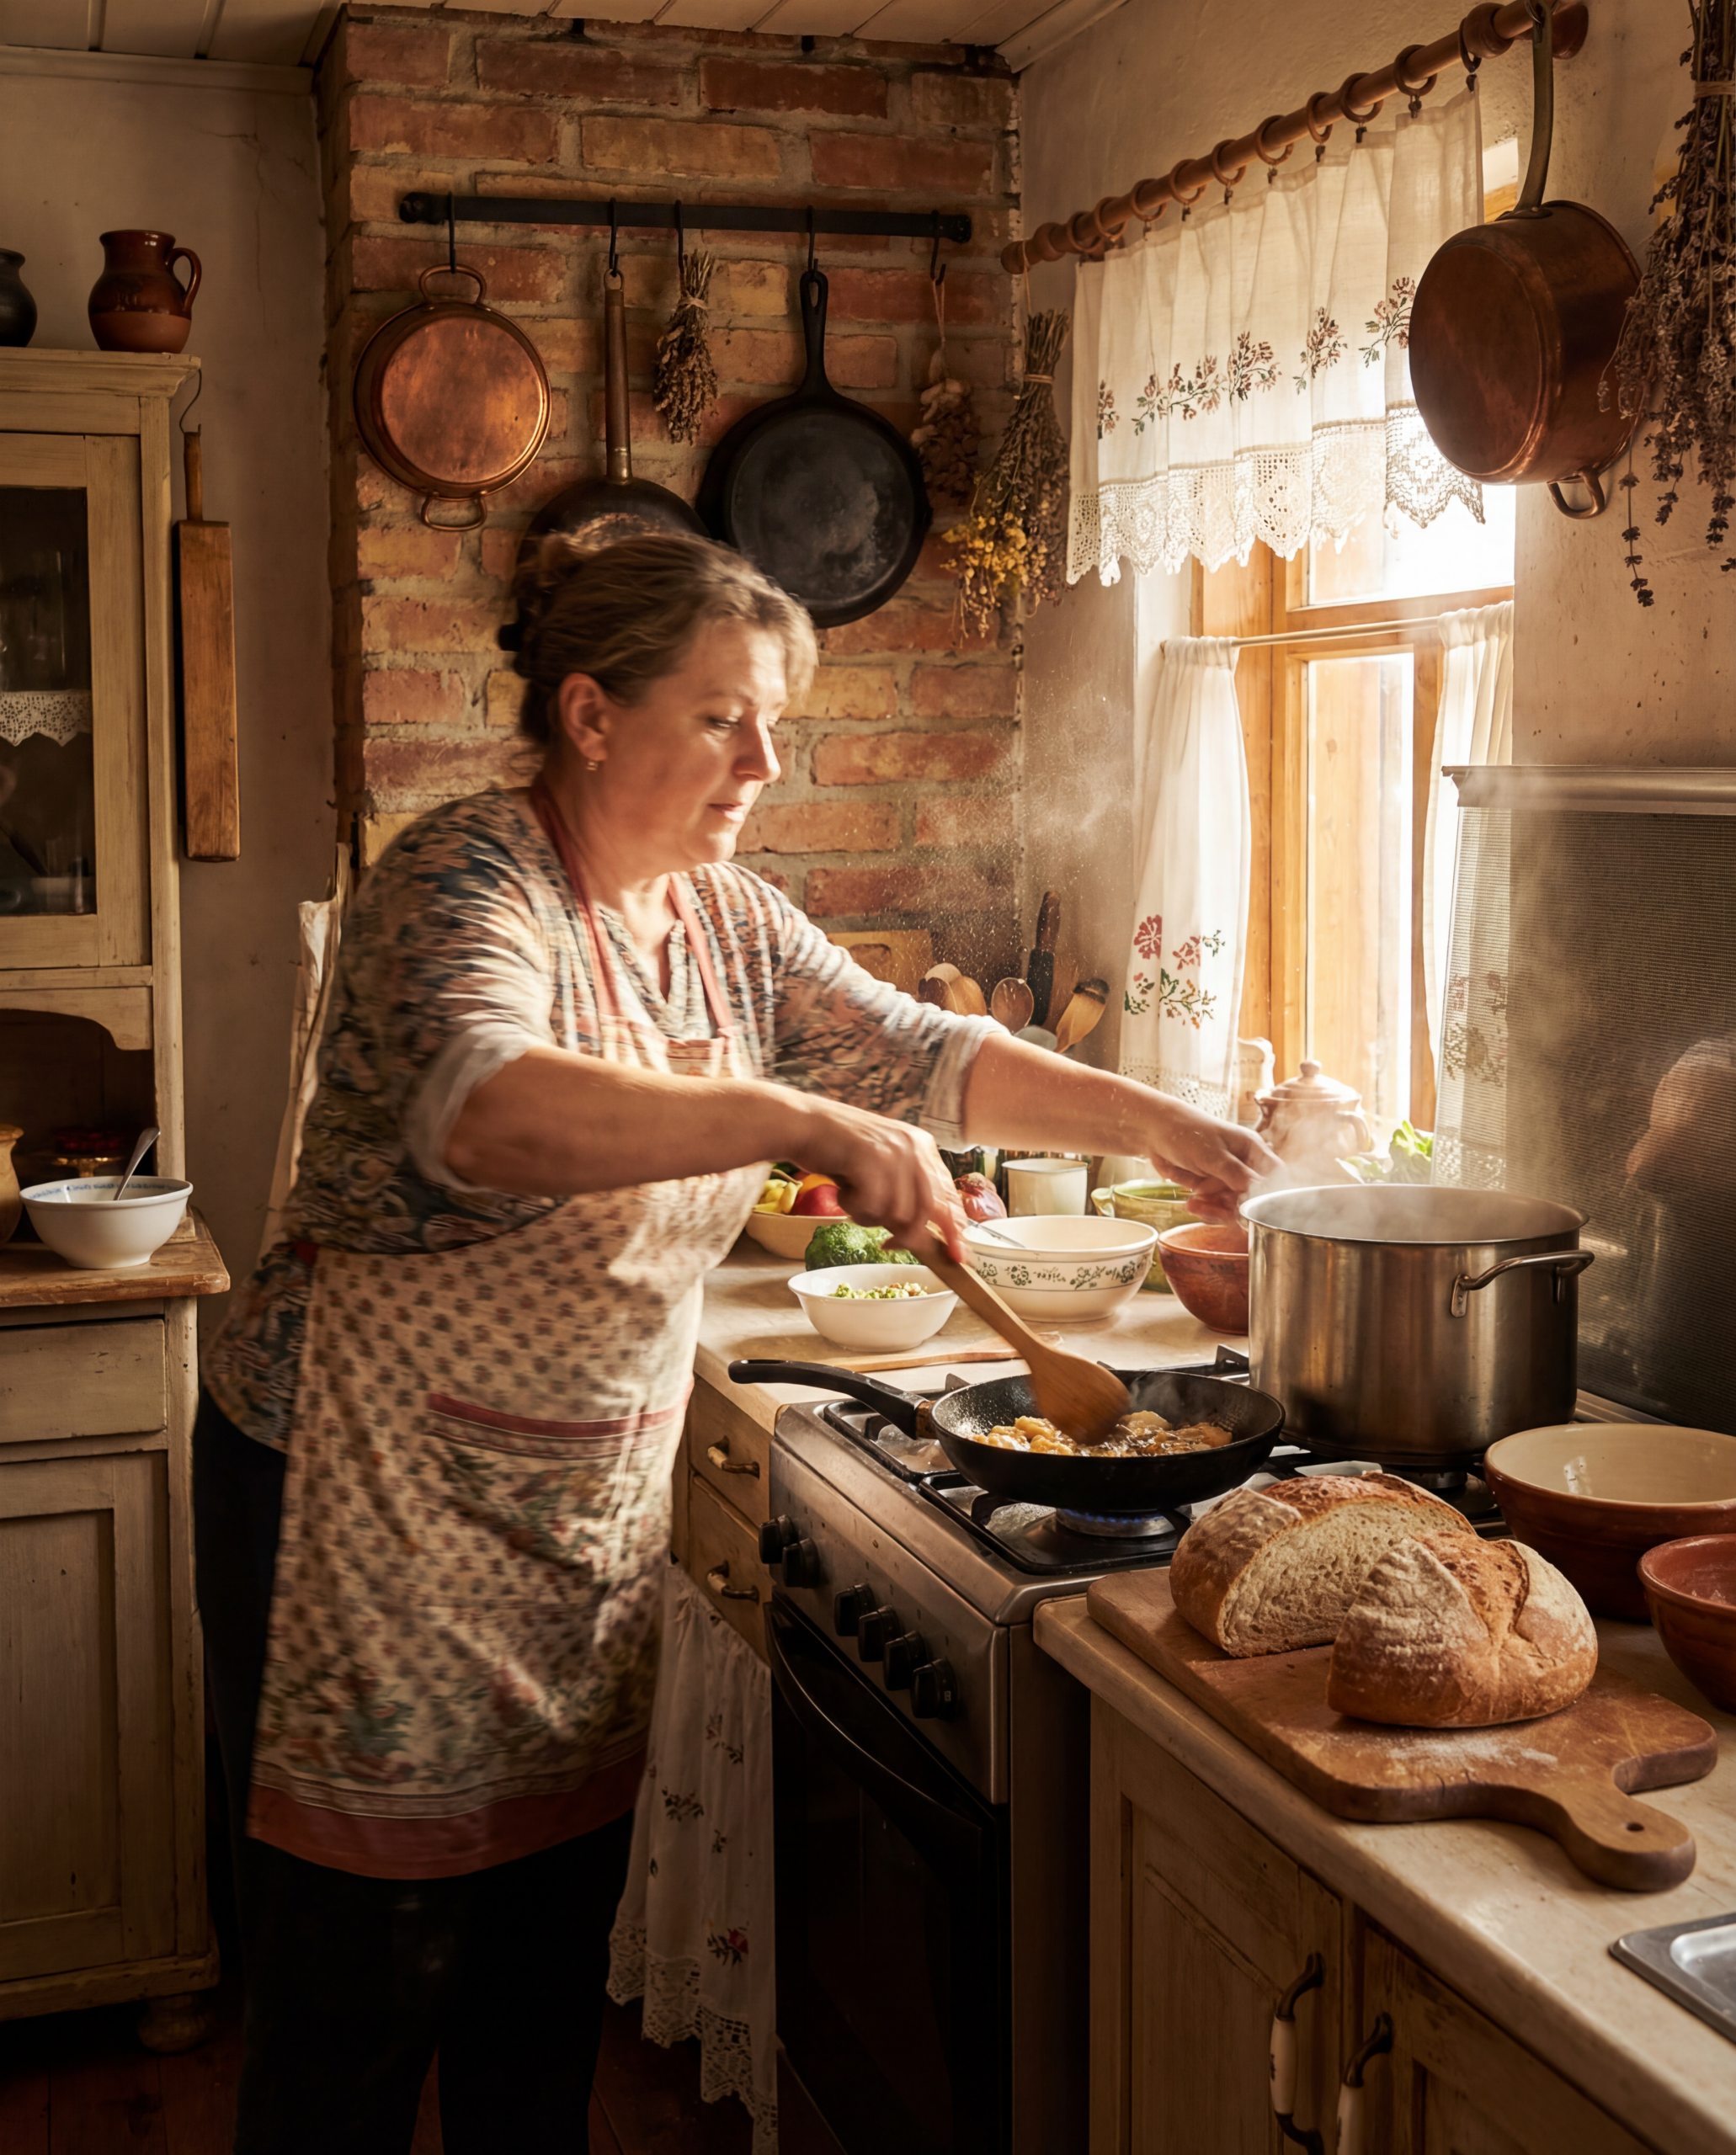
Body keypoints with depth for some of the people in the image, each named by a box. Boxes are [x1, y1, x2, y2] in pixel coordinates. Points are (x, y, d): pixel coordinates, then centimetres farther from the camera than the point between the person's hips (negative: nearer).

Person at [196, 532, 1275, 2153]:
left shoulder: (728, 922, 8)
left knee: (551, 1971, 16)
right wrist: (807, 1124, -41)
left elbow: (923, 1057, 13)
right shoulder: (471, 881, -16)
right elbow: (485, 1108, -36)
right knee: (360, 2009, 3)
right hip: (372, 1513, -7)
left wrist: (1148, 1123, 3)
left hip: (593, 1515, 7)